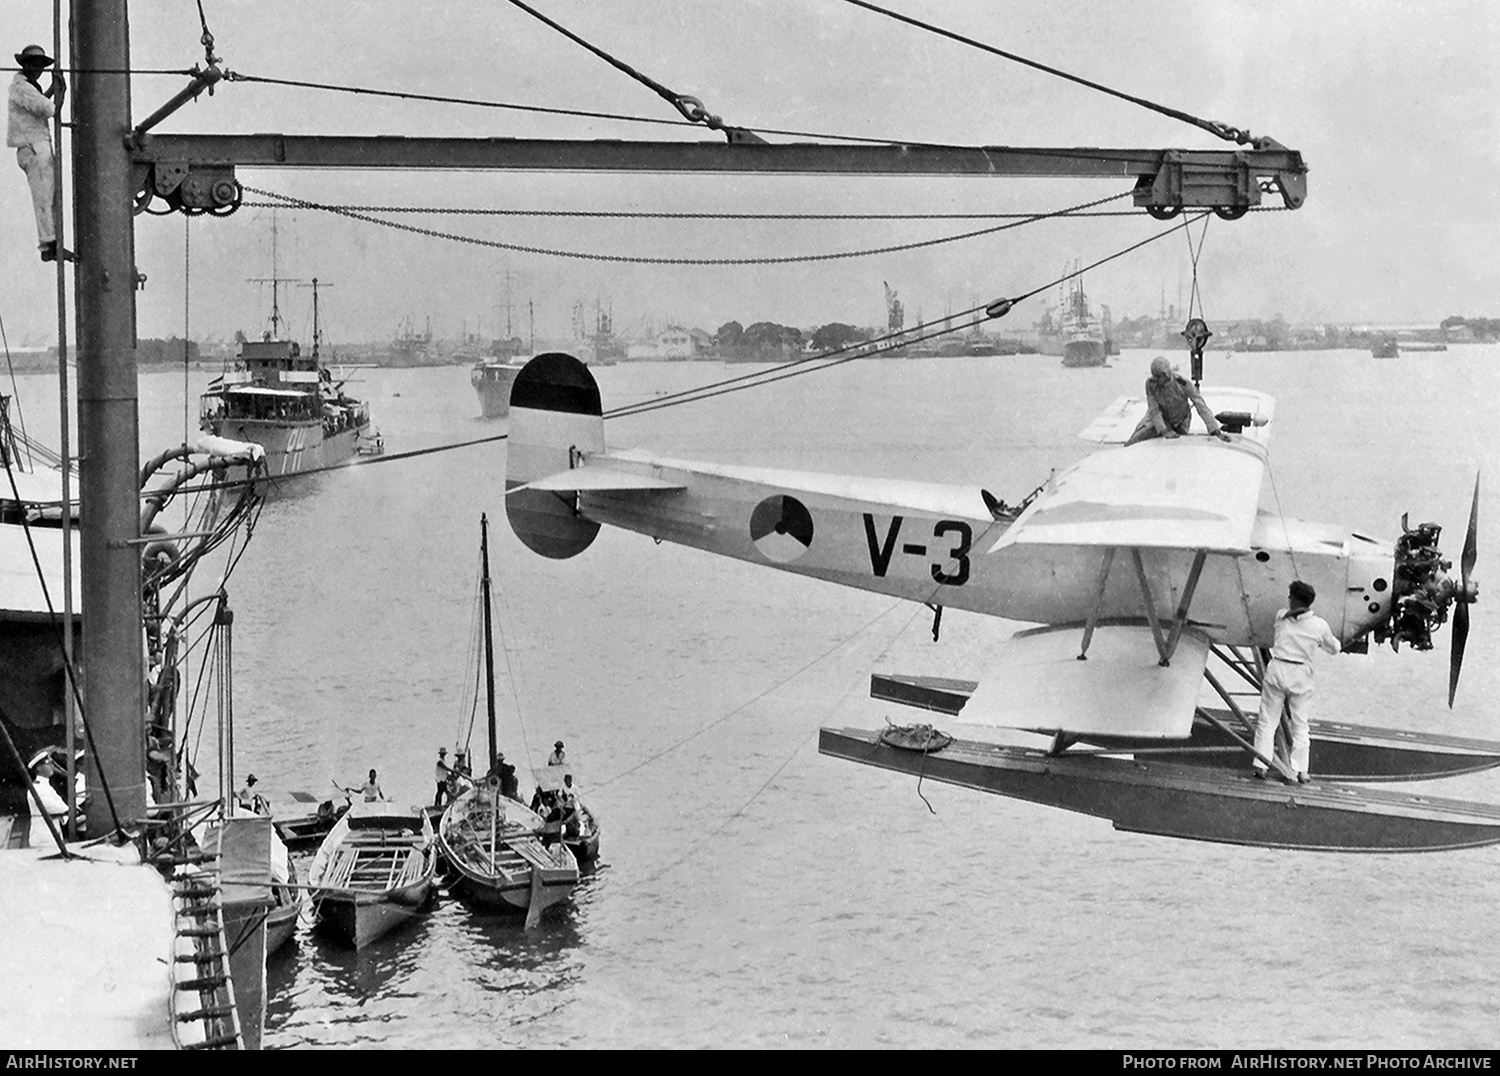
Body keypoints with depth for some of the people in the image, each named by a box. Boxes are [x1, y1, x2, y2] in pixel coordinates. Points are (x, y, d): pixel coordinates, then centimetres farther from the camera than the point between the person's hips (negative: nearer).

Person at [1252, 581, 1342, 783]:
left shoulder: (1281, 617, 1)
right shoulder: (1319, 625, -1)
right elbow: (1334, 649, 14)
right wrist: (1335, 640, 34)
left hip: (1277, 670, 0)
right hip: (1300, 675, 0)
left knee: (1267, 721, 7)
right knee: (1300, 724, 10)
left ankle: (1261, 765, 2)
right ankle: (1298, 770, 8)